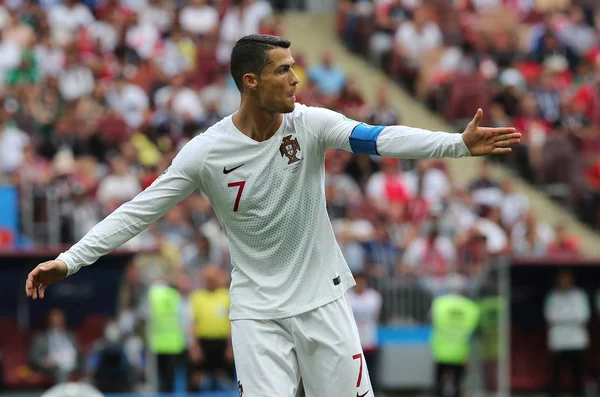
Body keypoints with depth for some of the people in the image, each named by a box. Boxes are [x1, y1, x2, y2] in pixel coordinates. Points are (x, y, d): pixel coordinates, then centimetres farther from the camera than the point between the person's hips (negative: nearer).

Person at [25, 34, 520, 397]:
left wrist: (459, 143, -37)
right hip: (257, 308, -2)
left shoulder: (310, 123, -8)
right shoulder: (206, 152, -11)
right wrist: (69, 261, -13)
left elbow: (380, 139, -22)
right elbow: (139, 211, -7)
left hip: (322, 299, 2)